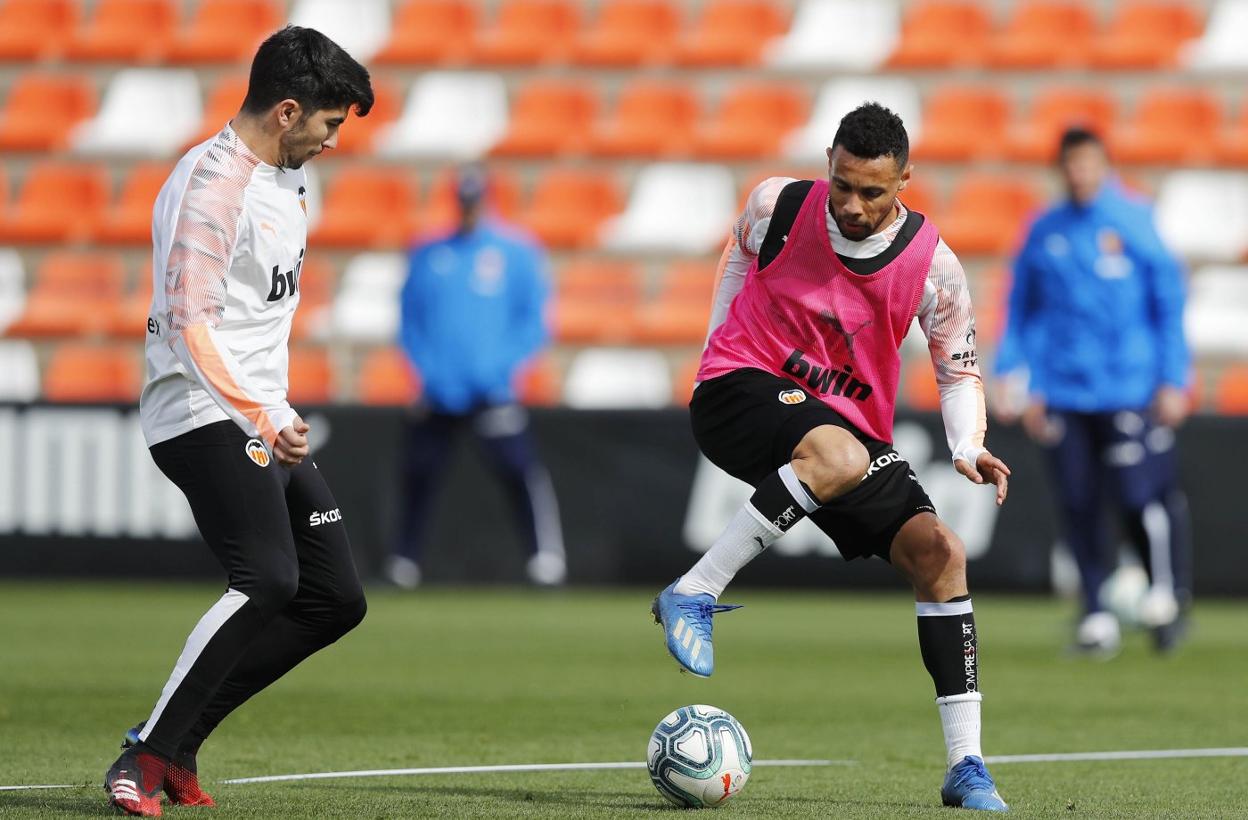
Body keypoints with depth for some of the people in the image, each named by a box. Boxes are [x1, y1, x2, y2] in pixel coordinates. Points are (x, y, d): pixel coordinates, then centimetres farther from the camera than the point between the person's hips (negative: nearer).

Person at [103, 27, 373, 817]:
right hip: (205, 417, -10)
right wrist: (263, 421, -31)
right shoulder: (211, 184, -15)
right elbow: (190, 326, -22)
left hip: (265, 420, 10)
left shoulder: (285, 176, 16)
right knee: (268, 581, -25)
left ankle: (176, 745, 9)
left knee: (336, 598, 6)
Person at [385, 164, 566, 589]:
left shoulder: (517, 251, 3)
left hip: (492, 392, -3)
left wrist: (499, 366, -11)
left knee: (518, 466, -19)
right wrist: (426, 370, -1)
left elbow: (533, 321, 1)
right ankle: (404, 565, 21)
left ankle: (546, 555, -19)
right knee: (418, 473, 6)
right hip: (437, 393, 3)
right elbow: (410, 321, 14)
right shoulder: (428, 255, 11)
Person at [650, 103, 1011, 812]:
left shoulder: (933, 266, -10)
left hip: (851, 427, 3)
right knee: (838, 454, -38)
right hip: (741, 388, -3)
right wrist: (718, 348, 18)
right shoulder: (780, 206, -10)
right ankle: (693, 595, -31)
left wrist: (969, 448, -18)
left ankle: (967, 767, -7)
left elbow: (960, 369, 1)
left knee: (940, 552, -12)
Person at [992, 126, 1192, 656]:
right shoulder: (1044, 233, 8)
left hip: (1128, 389, -3)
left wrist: (1174, 381, -3)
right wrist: (1018, 381, 7)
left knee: (1139, 497, -10)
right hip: (1063, 390, 3)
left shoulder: (1135, 221, 0)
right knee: (1078, 506, 1)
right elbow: (1023, 310, 15)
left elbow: (1169, 302, 1)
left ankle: (1165, 591, 13)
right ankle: (1096, 616, 9)